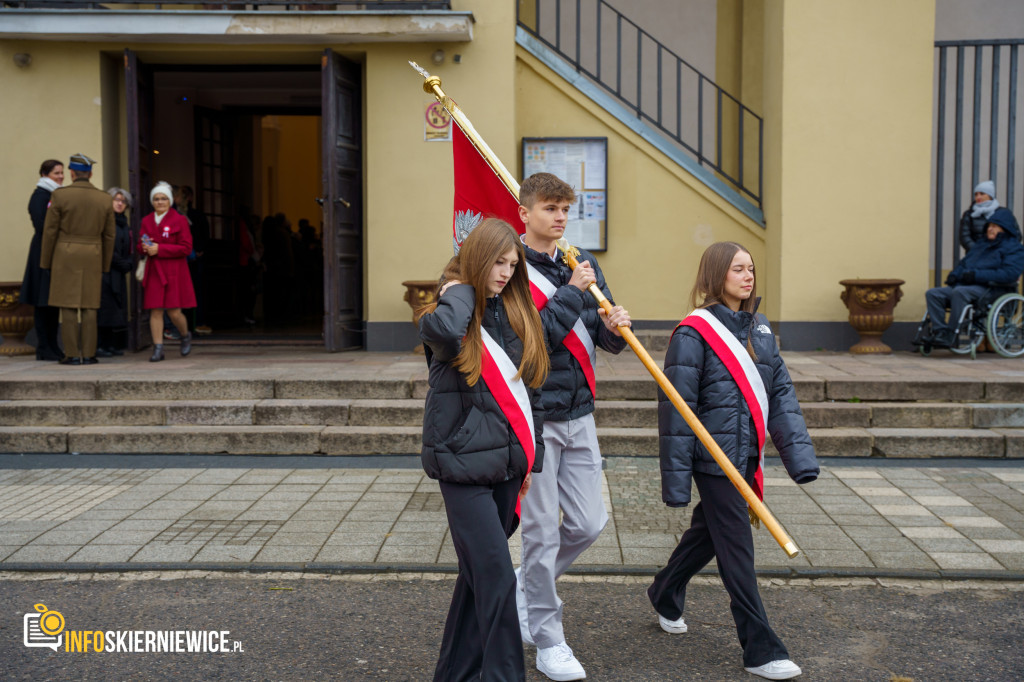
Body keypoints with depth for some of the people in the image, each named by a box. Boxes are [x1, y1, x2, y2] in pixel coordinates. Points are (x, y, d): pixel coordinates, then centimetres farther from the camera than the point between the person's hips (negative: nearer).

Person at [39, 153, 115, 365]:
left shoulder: (59, 195, -6)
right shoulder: (105, 199, 2)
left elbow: (50, 231, -5)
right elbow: (108, 236, 6)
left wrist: (46, 262, 4)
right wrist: (105, 266, 13)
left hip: (65, 256, -2)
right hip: (93, 258, 2)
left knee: (68, 306, 0)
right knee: (89, 306, 4)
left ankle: (72, 354, 0)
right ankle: (88, 354, 3)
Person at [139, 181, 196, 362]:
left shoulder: (179, 220, -2)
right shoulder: (146, 221, 13)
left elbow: (186, 248, -8)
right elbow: (140, 244, 21)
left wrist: (159, 249, -14)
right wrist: (145, 247, -5)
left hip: (174, 271, -4)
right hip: (154, 271, 4)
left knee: (174, 312, -5)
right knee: (155, 311, -2)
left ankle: (186, 336, 24)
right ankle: (158, 348, 3)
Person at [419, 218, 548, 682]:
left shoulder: (516, 313, 12)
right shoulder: (453, 309, -6)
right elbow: (444, 331, -34)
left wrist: (531, 454, 14)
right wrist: (462, 290, -15)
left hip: (507, 464, 6)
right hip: (464, 464, -6)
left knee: (479, 573, 15)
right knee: (496, 576, -9)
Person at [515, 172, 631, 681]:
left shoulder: (584, 267, 11)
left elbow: (606, 339, 12)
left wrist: (614, 326, -10)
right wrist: (572, 293, -18)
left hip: (579, 413, 6)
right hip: (536, 415, -6)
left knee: (589, 524, 9)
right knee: (543, 532, 1)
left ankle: (524, 584, 33)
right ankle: (547, 639, 16)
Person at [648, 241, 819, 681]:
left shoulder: (759, 328, 10)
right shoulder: (694, 333, -12)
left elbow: (781, 393, 9)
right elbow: (676, 409, -12)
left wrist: (799, 454, 0)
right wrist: (676, 479, -13)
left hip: (746, 456, 7)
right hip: (714, 457, -7)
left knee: (707, 533, 21)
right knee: (737, 550, -3)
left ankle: (665, 595, 44)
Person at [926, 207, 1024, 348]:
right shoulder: (982, 246, 27)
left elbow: (1009, 274, -13)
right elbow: (963, 263, 31)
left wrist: (977, 275, -19)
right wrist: (954, 274, 6)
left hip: (989, 289, -8)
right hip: (964, 286, 8)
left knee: (959, 292, -38)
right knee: (932, 294, -13)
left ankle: (950, 337, -36)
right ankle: (940, 332, -24)